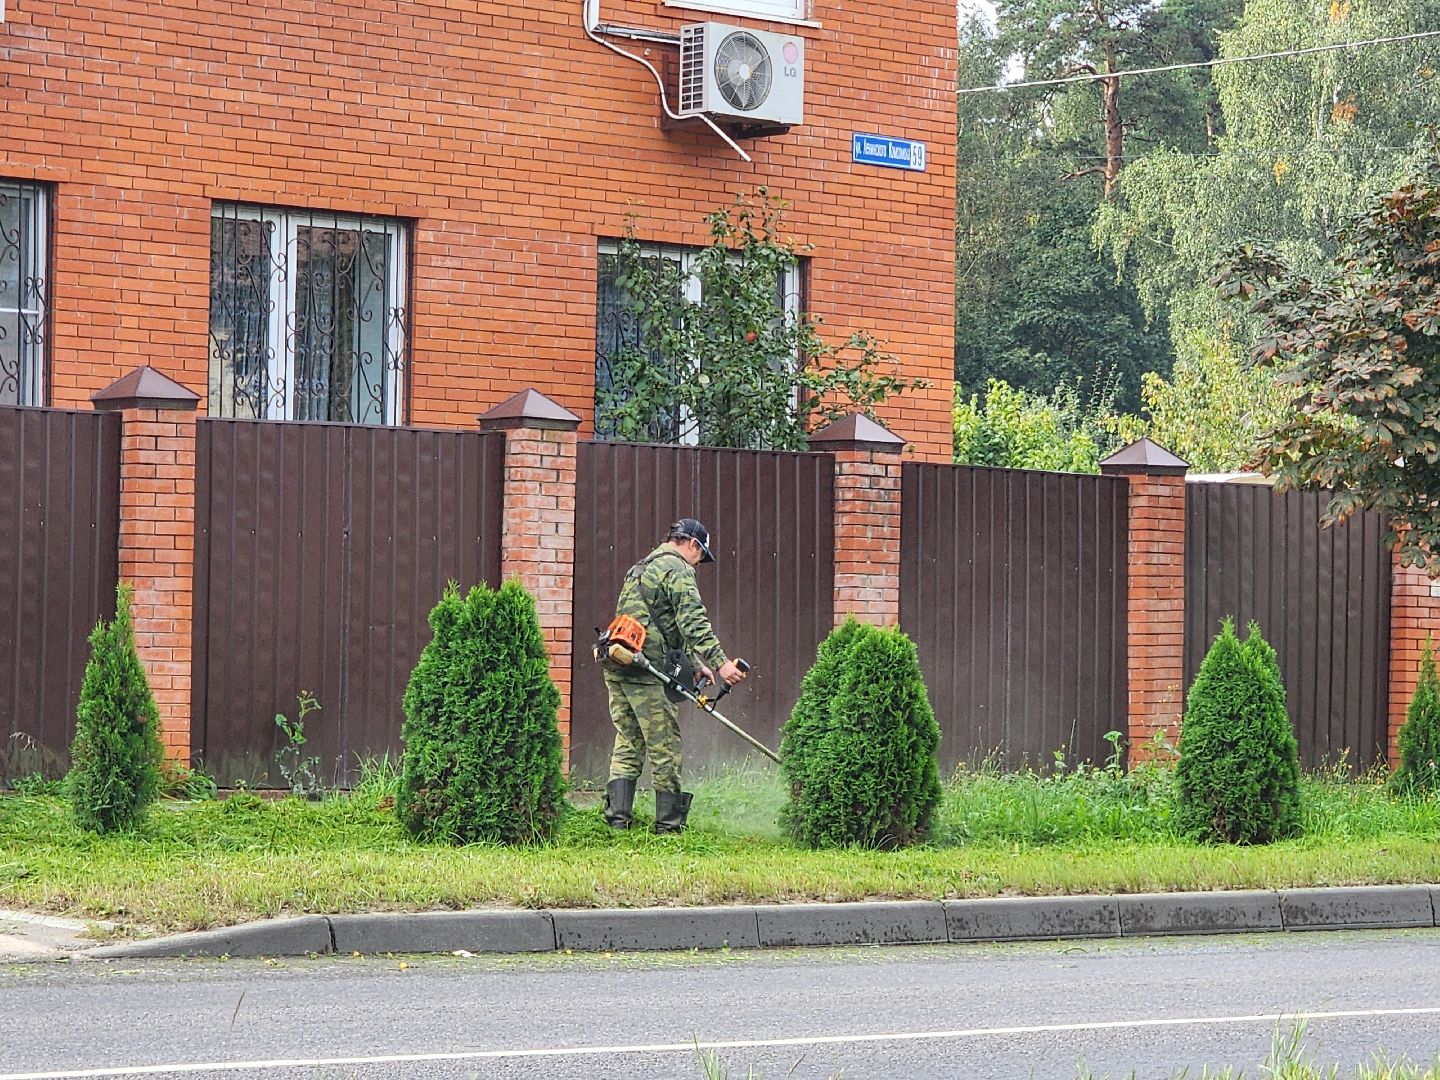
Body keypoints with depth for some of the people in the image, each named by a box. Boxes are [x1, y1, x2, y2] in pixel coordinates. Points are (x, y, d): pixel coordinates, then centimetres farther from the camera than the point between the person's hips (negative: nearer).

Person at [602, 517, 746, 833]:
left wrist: (695, 663, 27)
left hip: (617, 669, 9)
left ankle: (616, 818, 2)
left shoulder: (641, 568, 27)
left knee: (627, 745, 10)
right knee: (665, 748, -2)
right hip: (648, 671, -9)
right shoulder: (678, 570, -4)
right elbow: (693, 623, -17)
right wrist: (719, 662, -22)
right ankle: (669, 825, 1)